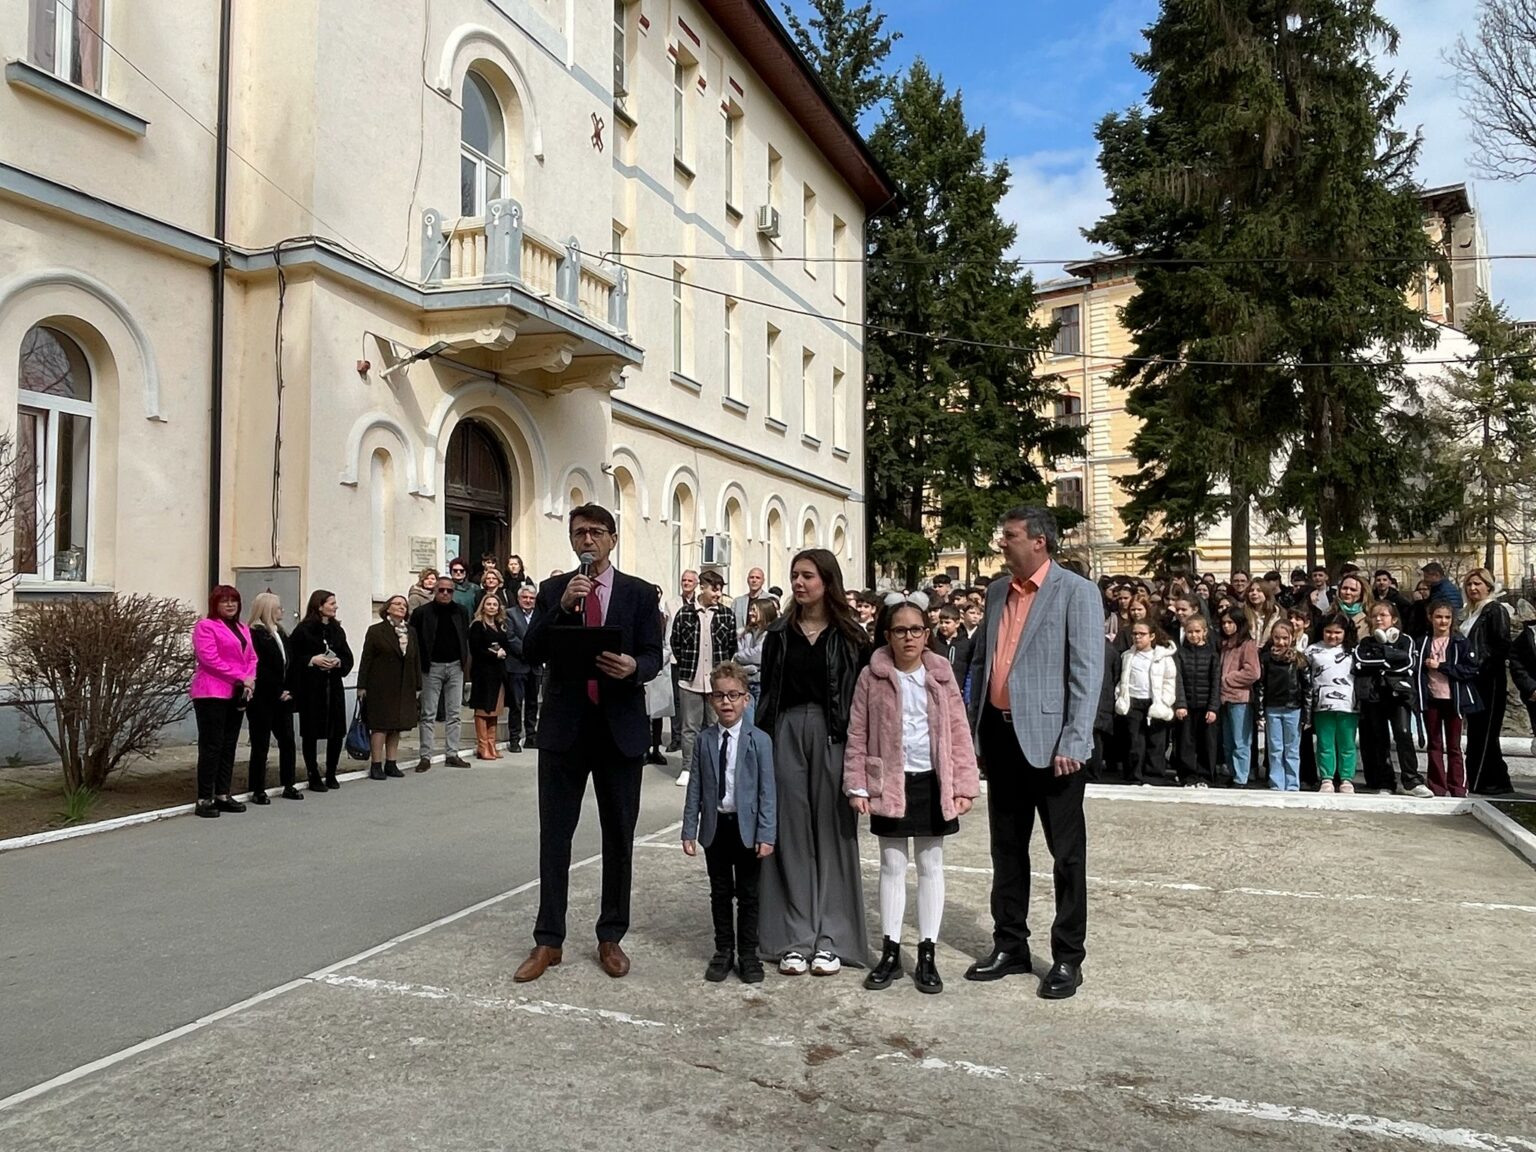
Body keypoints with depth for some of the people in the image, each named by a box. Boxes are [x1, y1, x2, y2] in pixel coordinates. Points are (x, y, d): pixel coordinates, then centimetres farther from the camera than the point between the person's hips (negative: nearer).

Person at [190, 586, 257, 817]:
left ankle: (222, 795, 16)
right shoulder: (205, 626, -4)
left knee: (229, 746, 9)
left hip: (236, 694, 7)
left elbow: (251, 657, 15)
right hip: (212, 694, -7)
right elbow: (209, 658, -14)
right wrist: (240, 678, -14)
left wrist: (250, 680, -5)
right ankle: (204, 799, -3)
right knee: (211, 746, -7)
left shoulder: (242, 629, 18)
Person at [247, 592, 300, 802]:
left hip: (282, 698, 7)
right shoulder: (254, 635, -10)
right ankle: (258, 790, 7)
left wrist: (289, 691, 0)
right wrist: (278, 692, -13)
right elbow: (259, 669, -16)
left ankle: (289, 786, 16)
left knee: (287, 741, 8)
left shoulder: (281, 634, 15)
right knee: (260, 745, 0)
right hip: (262, 699, -7)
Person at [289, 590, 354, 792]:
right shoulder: (303, 630, -5)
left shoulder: (337, 630, 10)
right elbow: (292, 659, -6)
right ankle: (314, 777, 13)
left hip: (334, 686, 4)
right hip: (310, 687, -4)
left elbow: (348, 658, 10)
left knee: (337, 732, 4)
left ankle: (331, 774, 19)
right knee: (311, 733, 3)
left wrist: (339, 662, -10)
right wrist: (312, 660, -19)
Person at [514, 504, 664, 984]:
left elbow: (654, 656, -3)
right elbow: (531, 653, -3)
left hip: (621, 726, 0)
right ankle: (548, 941, 16)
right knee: (554, 836, 5)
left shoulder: (640, 593, 2)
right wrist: (562, 608, -16)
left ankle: (611, 938, 22)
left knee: (619, 837, 8)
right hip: (564, 726, 1)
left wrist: (633, 666, -25)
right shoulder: (553, 590, 6)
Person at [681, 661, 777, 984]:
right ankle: (723, 951, 27)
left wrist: (767, 834, -12)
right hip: (715, 826, 2)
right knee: (720, 893, 14)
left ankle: (748, 954, 22)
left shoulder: (759, 741, -8)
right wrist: (689, 830, 0)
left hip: (747, 828, -2)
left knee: (748, 894, 9)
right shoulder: (704, 741, 1)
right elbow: (695, 788, 3)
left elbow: (767, 790, -8)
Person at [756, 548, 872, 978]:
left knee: (831, 833, 3)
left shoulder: (850, 635, 2)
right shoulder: (779, 633, 9)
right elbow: (767, 692, 9)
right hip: (787, 733, 2)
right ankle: (796, 939, 11)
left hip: (832, 736, -2)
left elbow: (862, 695, -1)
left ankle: (832, 940, 11)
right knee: (792, 835, 4)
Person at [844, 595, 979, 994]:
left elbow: (959, 732, 0)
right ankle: (890, 952, 20)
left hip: (932, 782, 1)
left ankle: (927, 954, 20)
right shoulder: (872, 677, -4)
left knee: (931, 865, 10)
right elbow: (857, 735, -2)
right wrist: (857, 786, -5)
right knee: (892, 866, 9)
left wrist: (965, 785, -5)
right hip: (889, 783, -1)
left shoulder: (941, 675, -1)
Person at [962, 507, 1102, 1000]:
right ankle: (1009, 945, 28)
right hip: (1001, 736, 7)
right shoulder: (997, 591, 12)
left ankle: (1068, 956, 18)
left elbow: (1088, 672, -13)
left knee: (1067, 852, 5)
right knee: (1007, 847, 15)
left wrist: (1072, 743, -18)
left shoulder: (1075, 592, -7)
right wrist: (974, 731, 13)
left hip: (1048, 738, -6)